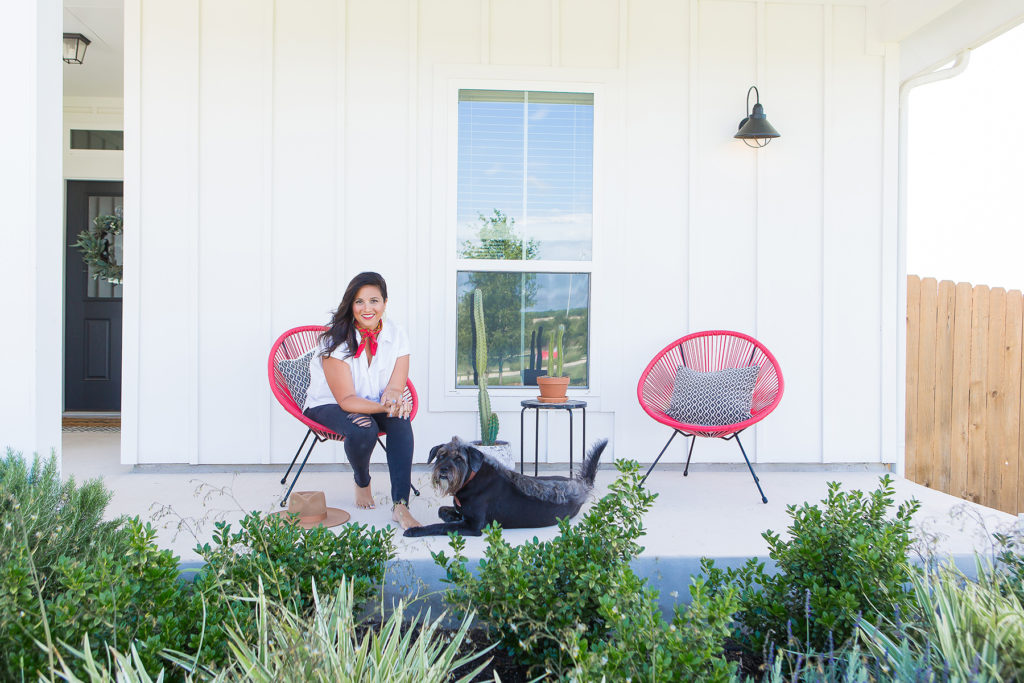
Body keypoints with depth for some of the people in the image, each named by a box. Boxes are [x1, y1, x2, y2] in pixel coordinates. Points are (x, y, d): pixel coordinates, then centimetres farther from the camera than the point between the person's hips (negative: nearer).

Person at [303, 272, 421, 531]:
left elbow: (395, 388, -11)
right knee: (363, 430, -34)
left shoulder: (397, 336, -10)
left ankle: (400, 505, -31)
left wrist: (393, 399, -36)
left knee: (401, 421, -30)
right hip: (329, 405, -3)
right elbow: (346, 400, -25)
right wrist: (383, 407, -42)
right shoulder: (337, 341, -22)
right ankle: (362, 483, 1)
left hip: (375, 405, 3)